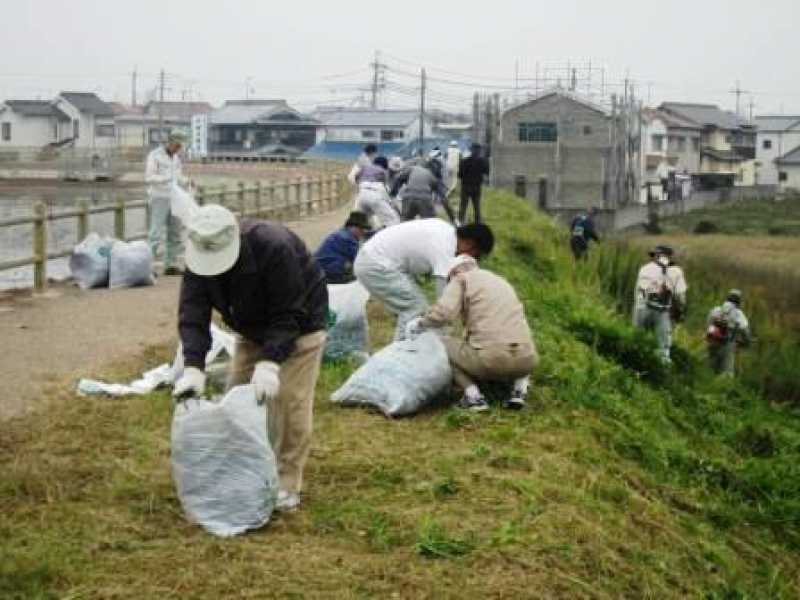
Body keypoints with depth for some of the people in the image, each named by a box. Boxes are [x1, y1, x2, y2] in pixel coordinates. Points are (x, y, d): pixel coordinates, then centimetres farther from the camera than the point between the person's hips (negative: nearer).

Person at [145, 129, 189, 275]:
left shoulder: (175, 158, 12)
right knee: (156, 233, -12)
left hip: (173, 199, 7)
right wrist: (165, 178, -32)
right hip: (159, 199, -7)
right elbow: (148, 178, -16)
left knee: (174, 233, 6)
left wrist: (187, 181, -3)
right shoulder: (154, 155, -10)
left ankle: (171, 265, 12)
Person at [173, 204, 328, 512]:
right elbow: (192, 314, -26)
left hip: (299, 325, -6)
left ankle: (287, 486, -4)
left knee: (290, 401, -13)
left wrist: (270, 362, -44)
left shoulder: (275, 247, -37)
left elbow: (288, 314, -34)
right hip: (252, 328, 6)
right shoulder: (197, 259, -20)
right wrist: (193, 367, -39)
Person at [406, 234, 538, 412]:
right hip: (526, 359, 5)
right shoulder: (500, 281, 29)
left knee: (441, 344, 20)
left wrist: (419, 324, 10)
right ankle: (520, 386, 11)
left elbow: (443, 313, -9)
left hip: (491, 358, -5)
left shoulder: (460, 280, 10)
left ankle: (472, 393, 1)